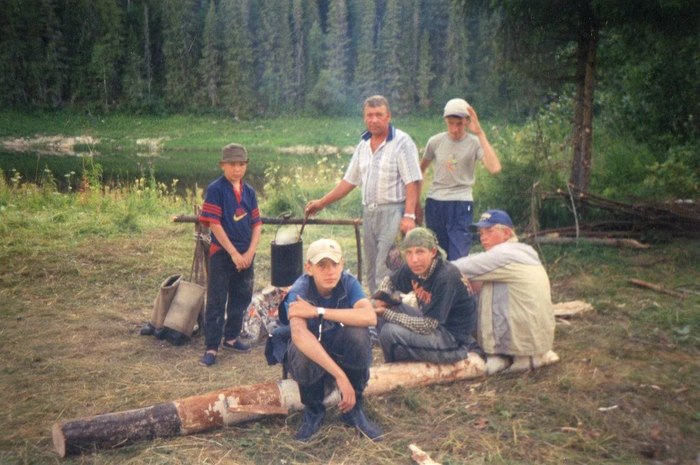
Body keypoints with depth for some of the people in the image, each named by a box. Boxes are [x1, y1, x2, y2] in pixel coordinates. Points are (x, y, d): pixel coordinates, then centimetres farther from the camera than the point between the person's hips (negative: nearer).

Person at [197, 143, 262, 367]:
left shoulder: (249, 191, 6)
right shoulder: (216, 189, -10)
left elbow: (257, 224, 6)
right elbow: (214, 224, -14)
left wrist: (250, 252, -6)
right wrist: (234, 253, -15)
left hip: (245, 255, 6)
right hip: (222, 253, -6)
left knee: (241, 298, 15)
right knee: (216, 302, -1)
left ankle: (231, 338, 31)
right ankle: (211, 348, 4)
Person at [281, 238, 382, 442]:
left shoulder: (348, 282, -19)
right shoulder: (299, 291, -27)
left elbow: (370, 317, -38)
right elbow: (299, 334, -45)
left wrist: (318, 311, -39)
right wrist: (339, 375, -53)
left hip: (340, 349, 2)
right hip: (309, 349, -2)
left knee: (358, 333, -31)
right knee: (303, 357, -37)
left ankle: (353, 408, -8)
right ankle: (313, 411, -3)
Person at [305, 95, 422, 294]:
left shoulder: (402, 142, -6)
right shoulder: (363, 144, 15)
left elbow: (413, 182, -13)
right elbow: (349, 180, 19)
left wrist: (409, 216, -21)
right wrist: (322, 202, 18)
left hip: (392, 212, -7)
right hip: (368, 213, 7)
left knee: (385, 270, -12)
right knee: (372, 270, 11)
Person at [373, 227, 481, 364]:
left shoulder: (446, 278, -28)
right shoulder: (412, 268, -7)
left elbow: (427, 326, -27)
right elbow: (389, 281, 14)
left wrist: (387, 313, -23)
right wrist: (380, 298, -9)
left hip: (454, 339, -8)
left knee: (390, 333, -22)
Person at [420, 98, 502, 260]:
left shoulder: (474, 143, -8)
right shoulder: (435, 142, 1)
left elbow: (494, 168, -26)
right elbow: (421, 169, 15)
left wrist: (480, 134, -26)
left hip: (461, 204, -3)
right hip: (434, 203, 3)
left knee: (458, 258, -8)